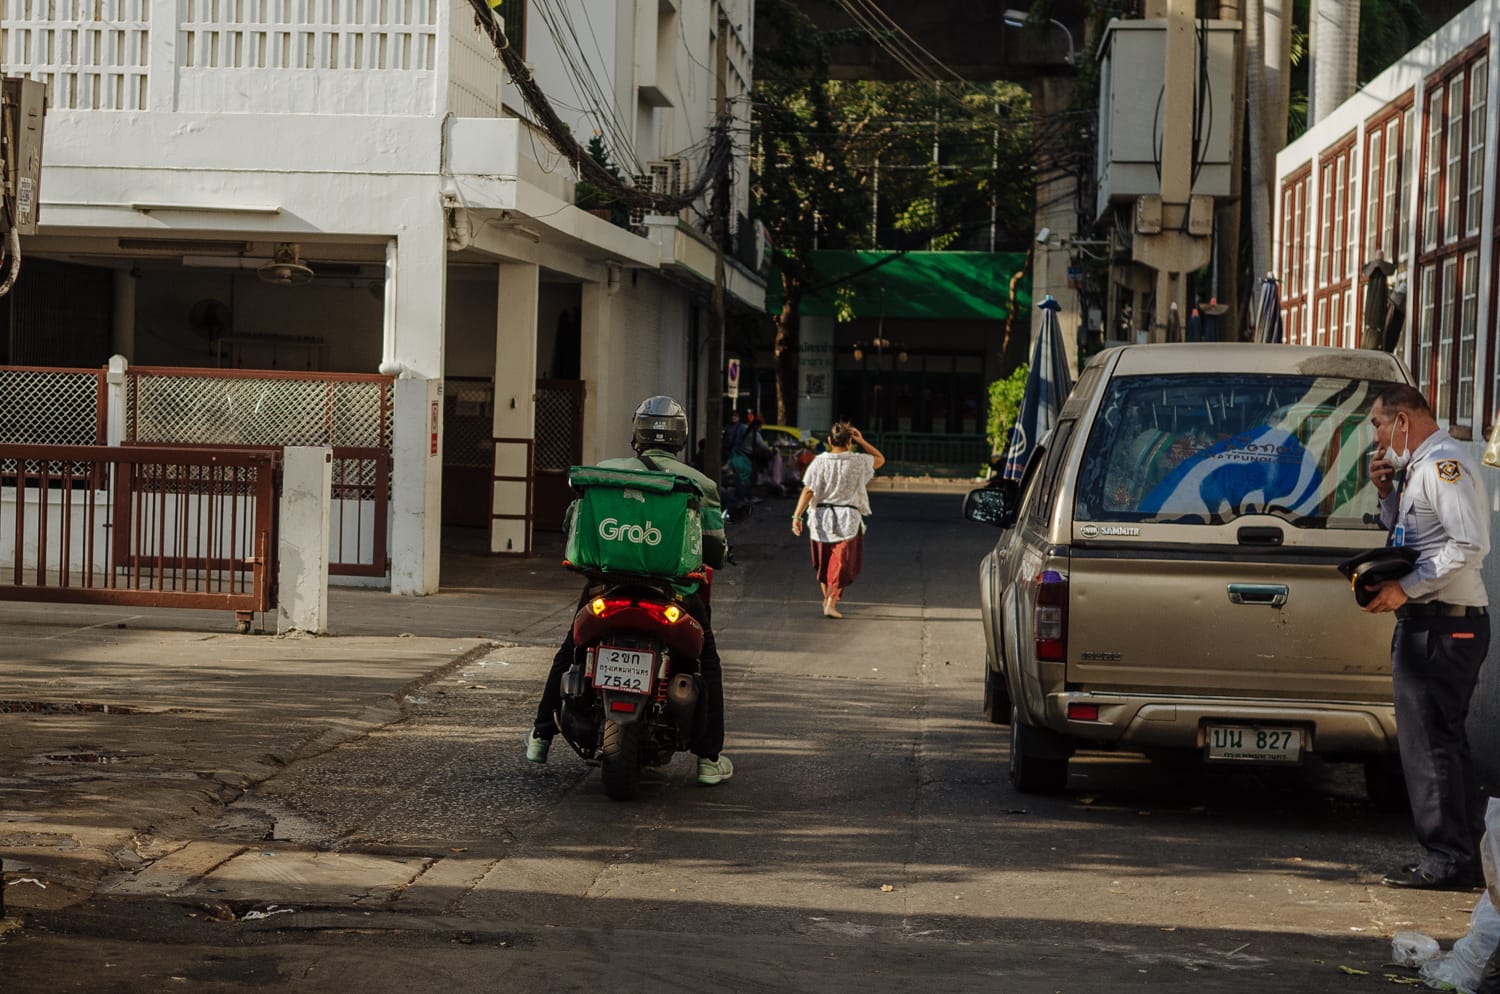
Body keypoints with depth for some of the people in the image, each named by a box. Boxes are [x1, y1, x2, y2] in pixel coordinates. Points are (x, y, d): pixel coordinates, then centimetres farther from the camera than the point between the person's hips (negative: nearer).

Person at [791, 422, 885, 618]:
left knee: (823, 561, 20)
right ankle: (831, 603, -8)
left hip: (821, 517, 2)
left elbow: (808, 491, -12)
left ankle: (827, 598, 32)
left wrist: (797, 516, -12)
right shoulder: (858, 462, -6)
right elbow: (880, 459, 13)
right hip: (848, 518, -1)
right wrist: (861, 441, 6)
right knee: (842, 563, 4)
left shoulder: (819, 462, -7)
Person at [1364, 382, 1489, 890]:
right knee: (1442, 740, 15)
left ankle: (1446, 861, -4)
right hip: (1428, 621, 11)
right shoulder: (1419, 467, 17)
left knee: (1429, 741, -7)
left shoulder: (1445, 464, -14)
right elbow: (1408, 535, 25)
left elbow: (1470, 545, -23)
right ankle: (1463, 855, 21)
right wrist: (1387, 492, 10)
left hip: (1443, 624, -11)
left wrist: (1406, 588, -22)